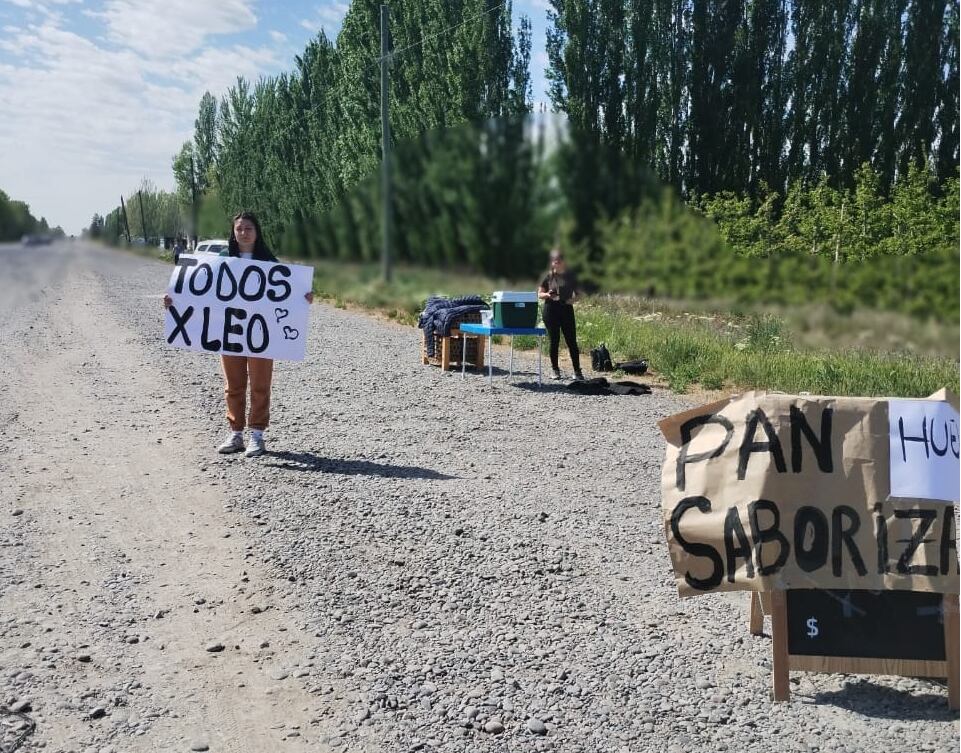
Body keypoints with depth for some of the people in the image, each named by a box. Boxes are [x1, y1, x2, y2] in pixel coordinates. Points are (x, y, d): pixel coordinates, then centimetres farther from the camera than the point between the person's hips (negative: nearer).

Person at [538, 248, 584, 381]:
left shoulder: (570, 276, 4)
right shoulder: (549, 276, 3)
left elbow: (576, 293, 11)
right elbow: (539, 294, 8)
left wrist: (573, 299, -10)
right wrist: (547, 294, -13)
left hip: (566, 309, 0)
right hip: (551, 310, 0)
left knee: (571, 341, -3)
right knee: (554, 341, 3)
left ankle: (577, 371, 2)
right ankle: (555, 370, 14)